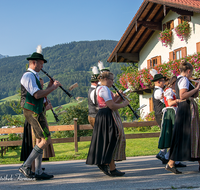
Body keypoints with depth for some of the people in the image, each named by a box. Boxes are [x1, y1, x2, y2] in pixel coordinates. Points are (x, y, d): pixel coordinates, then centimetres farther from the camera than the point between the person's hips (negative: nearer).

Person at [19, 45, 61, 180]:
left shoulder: (34, 76, 22)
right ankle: (26, 166, -8)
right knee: (46, 140, -13)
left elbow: (40, 95, 22)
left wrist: (50, 86, 11)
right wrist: (53, 87, -13)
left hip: (37, 111, 11)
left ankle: (38, 172, 12)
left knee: (41, 141, 10)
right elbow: (37, 95, -22)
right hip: (33, 112, -11)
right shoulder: (28, 76, -11)